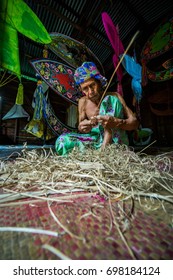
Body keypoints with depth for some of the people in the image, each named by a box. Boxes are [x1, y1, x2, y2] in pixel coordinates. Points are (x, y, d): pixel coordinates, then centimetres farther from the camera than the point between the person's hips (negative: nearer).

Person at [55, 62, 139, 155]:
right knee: (62, 140, -18)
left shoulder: (114, 97, -2)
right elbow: (81, 127, 11)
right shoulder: (83, 102, 6)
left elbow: (134, 122, -9)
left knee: (110, 100, -19)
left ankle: (106, 146, -29)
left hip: (113, 140, -1)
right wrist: (81, 128, -15)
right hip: (95, 139, 2)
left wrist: (116, 122, -30)